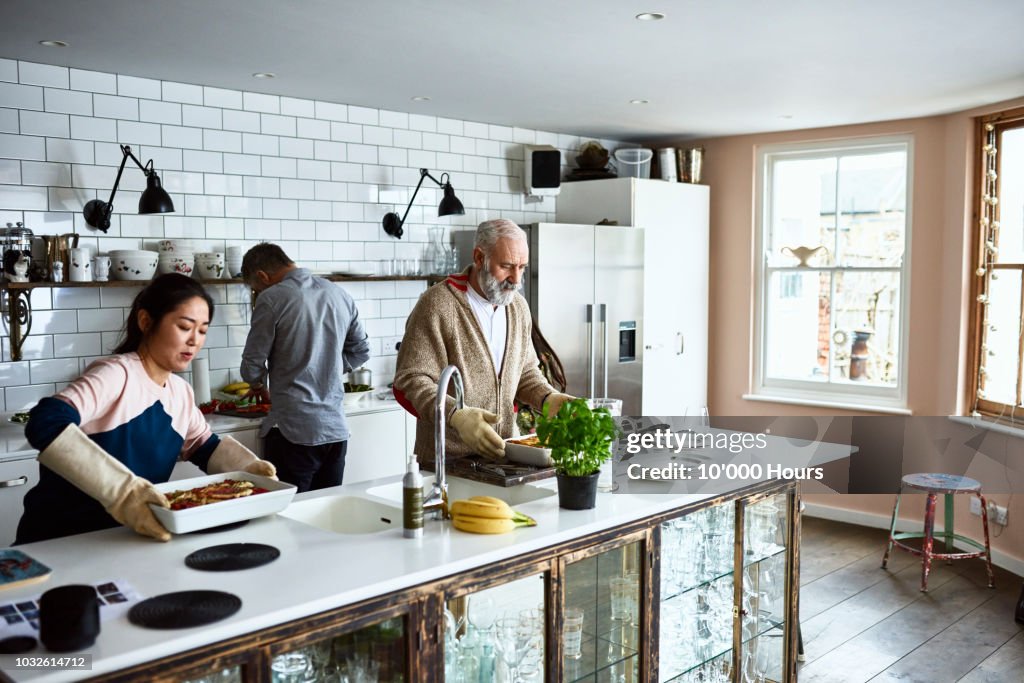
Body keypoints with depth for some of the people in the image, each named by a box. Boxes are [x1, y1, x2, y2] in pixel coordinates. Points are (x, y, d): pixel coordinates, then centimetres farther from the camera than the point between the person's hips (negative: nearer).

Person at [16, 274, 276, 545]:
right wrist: (122, 489, -43)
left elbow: (205, 446, 22)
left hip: (124, 539, 6)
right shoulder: (116, 374, -18)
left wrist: (249, 467, 2)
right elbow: (46, 423, -33)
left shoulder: (181, 393, 6)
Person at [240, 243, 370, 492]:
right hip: (336, 429, 6)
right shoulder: (338, 293, 8)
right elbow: (360, 352, 16)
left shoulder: (272, 299, -10)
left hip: (293, 431, -6)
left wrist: (260, 387, 15)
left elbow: (252, 366, -5)